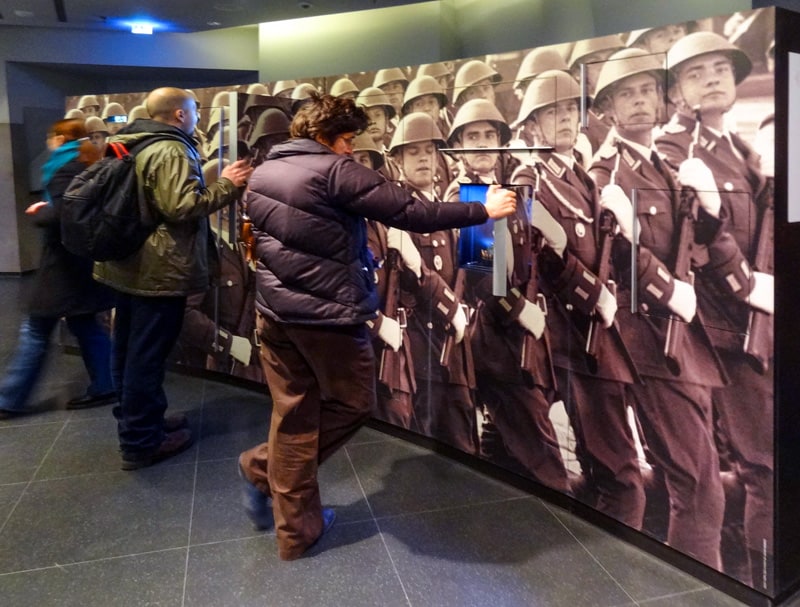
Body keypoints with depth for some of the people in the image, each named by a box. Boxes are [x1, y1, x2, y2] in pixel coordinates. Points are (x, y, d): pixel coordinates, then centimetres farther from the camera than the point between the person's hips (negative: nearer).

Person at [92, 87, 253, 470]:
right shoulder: (172, 151, -16)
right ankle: (141, 442, 8)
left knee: (128, 350, 17)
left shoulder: (130, 147, 15)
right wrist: (226, 185, -14)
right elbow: (182, 207, -25)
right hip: (159, 270, -10)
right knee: (147, 356, -2)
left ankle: (134, 421, 32)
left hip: (127, 264, 10)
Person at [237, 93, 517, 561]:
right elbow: (410, 213, -17)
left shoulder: (263, 173, 11)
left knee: (292, 414, 14)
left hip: (275, 310, 8)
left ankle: (296, 529, 22)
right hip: (329, 313, -7)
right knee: (354, 403, 15)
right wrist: (483, 210, -10)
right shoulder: (336, 172, -13)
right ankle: (264, 467, 18)